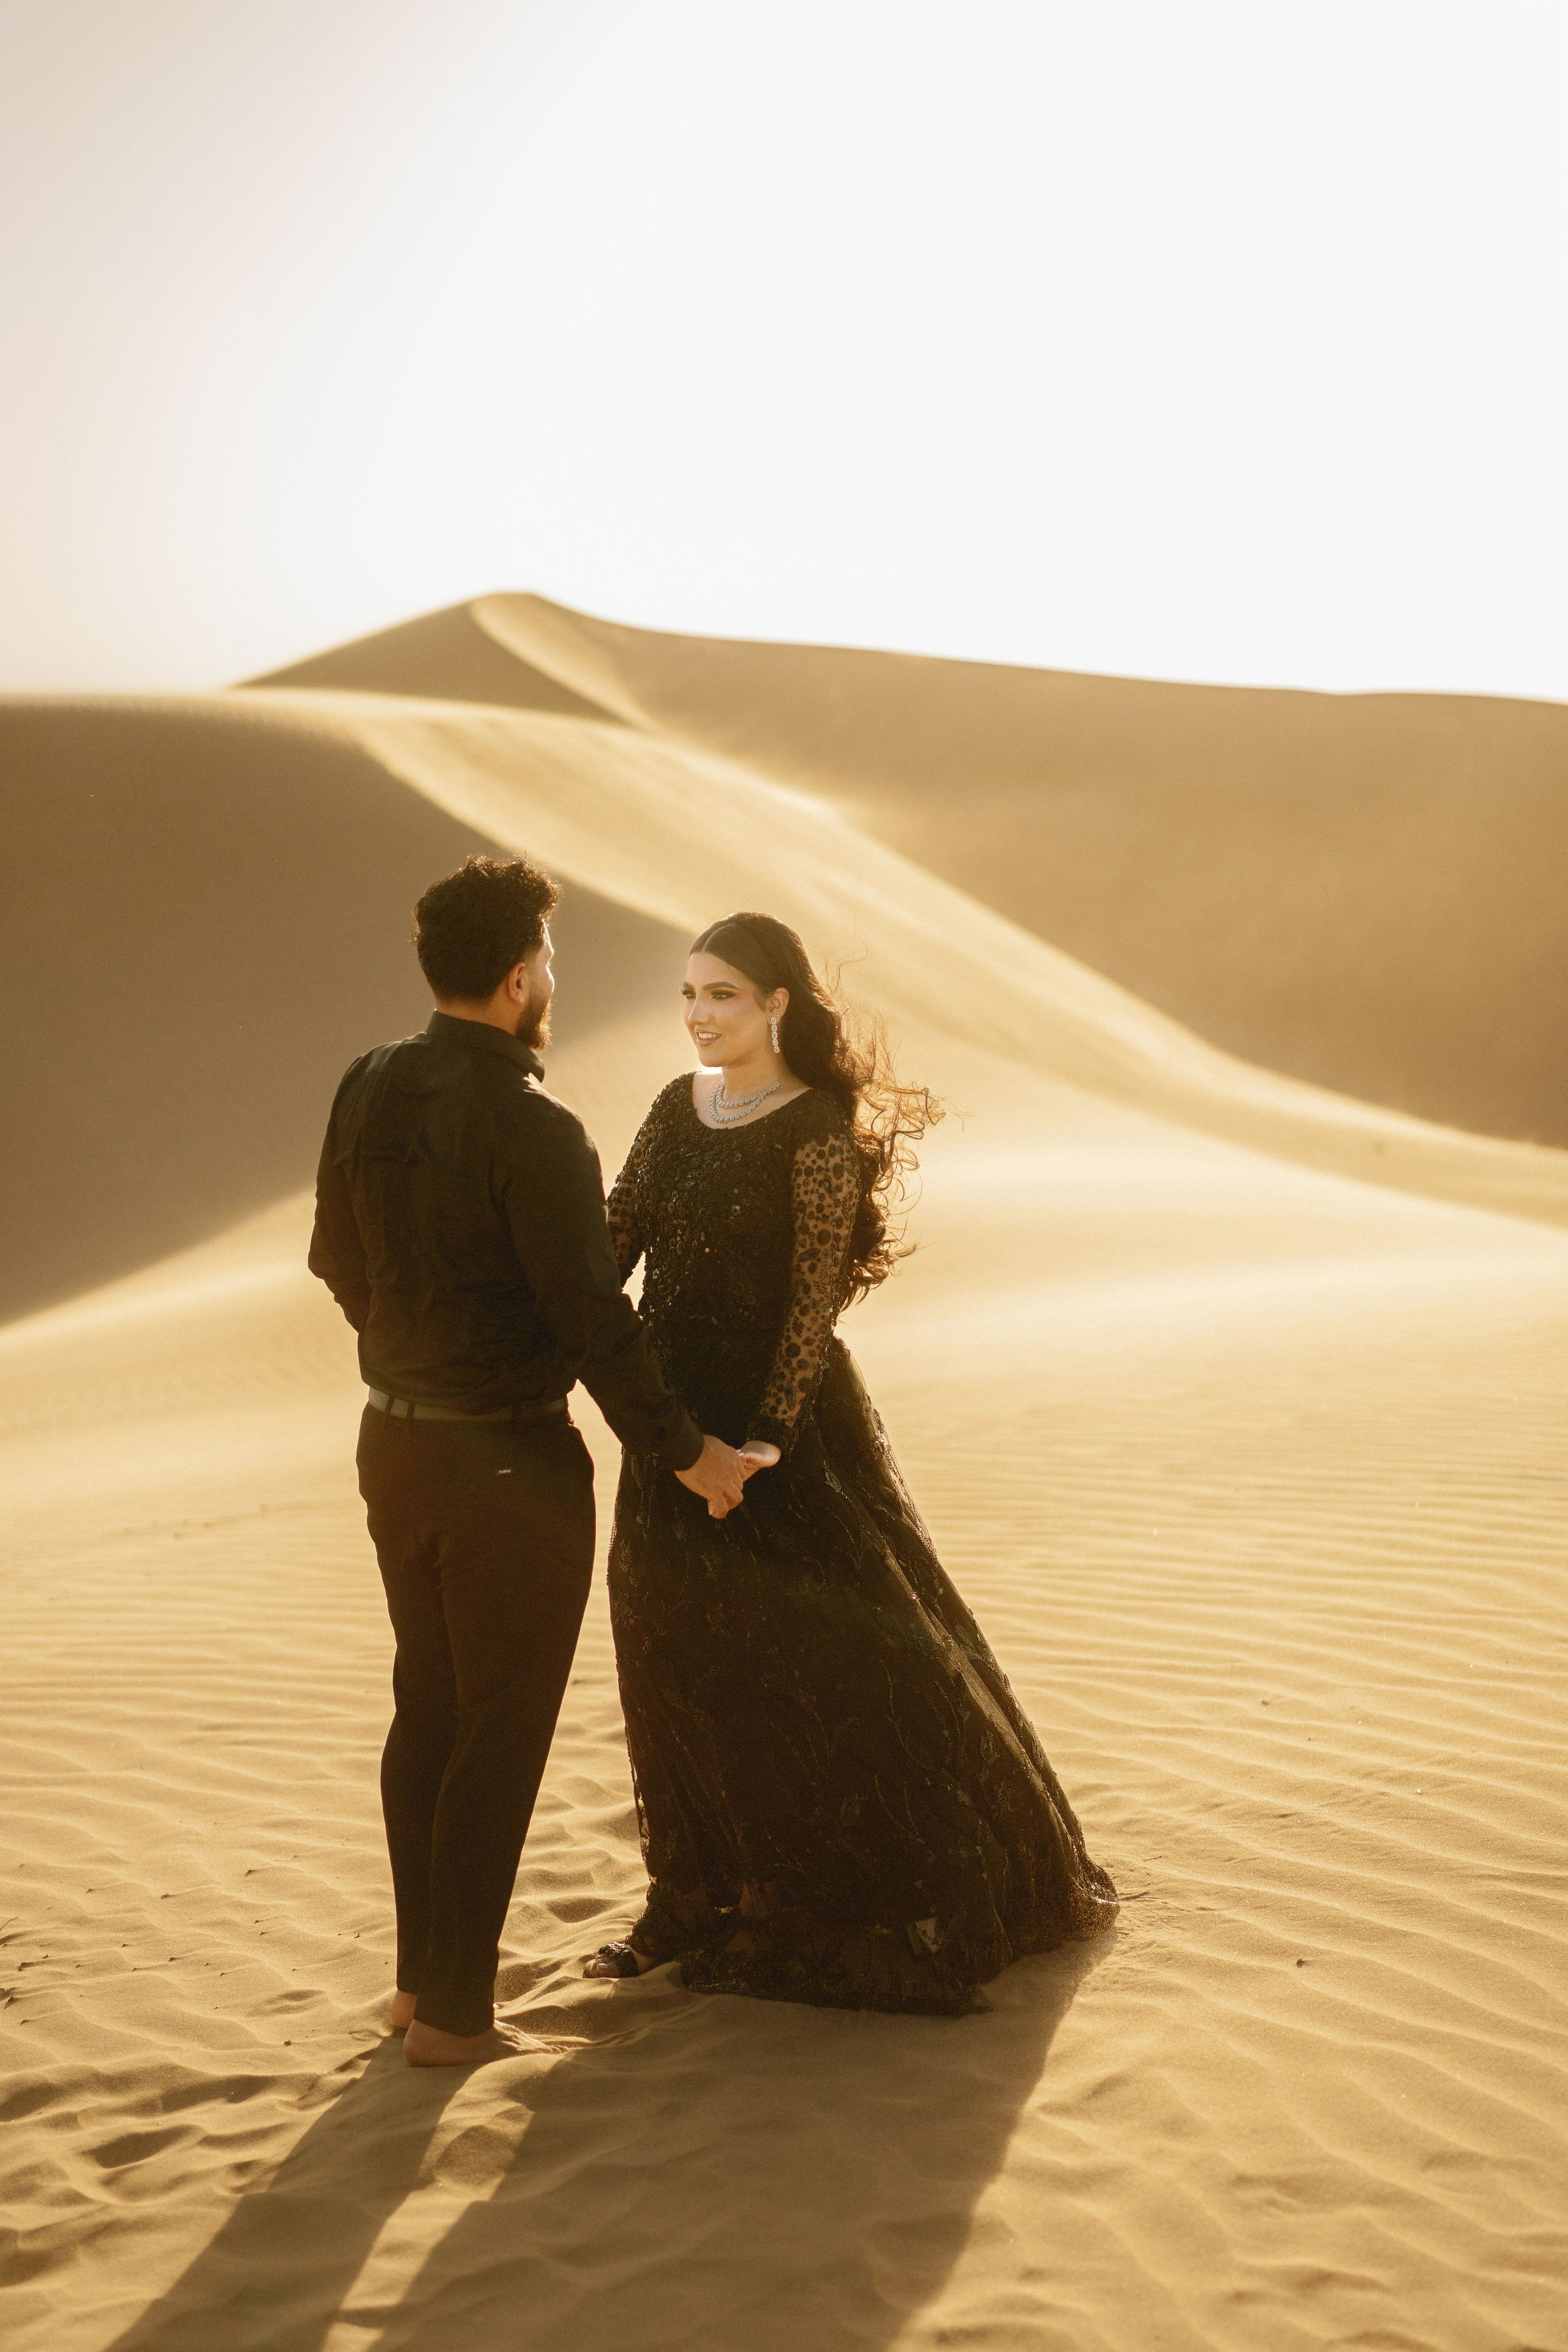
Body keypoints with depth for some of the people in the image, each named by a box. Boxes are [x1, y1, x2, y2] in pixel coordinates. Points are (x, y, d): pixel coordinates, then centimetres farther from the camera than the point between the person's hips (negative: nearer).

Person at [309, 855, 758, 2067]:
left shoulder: (371, 1089, 1)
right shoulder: (531, 1128, -22)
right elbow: (591, 1315, -21)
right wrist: (681, 1449, -9)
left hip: (395, 1439, 8)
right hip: (510, 1461, -7)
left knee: (428, 1707, 20)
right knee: (501, 1732, 5)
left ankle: (424, 1970, 32)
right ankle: (455, 2012, 13)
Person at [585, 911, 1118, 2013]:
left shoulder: (817, 1135, -12)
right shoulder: (678, 1108, 8)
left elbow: (817, 1296, -15)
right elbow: (615, 1236, 4)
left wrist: (768, 1436, -22)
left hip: (777, 1411, -6)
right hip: (674, 1411, 7)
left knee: (831, 1652, 1)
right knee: (679, 1658, 11)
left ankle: (926, 1897, 16)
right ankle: (700, 1896, 25)